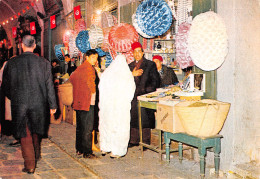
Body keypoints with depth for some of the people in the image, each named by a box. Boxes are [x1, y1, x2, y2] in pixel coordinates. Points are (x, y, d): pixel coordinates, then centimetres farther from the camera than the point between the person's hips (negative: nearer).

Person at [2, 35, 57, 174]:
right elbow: (49, 86, -3)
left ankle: (30, 165, 7)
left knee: (25, 135, 8)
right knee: (36, 131, 23)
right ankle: (36, 156, 39)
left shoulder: (11, 63, -4)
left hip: (19, 105, -1)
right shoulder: (44, 63, -5)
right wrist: (52, 105, 5)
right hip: (38, 104, 2)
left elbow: (5, 86, 4)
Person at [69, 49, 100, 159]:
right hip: (87, 103, -10)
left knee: (80, 127, 16)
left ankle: (79, 149, 24)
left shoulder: (80, 68, 13)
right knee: (87, 128, -6)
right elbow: (92, 87, -17)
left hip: (78, 102, 10)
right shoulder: (88, 68, -15)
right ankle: (87, 152, -3)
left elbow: (72, 78, 26)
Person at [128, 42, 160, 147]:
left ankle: (145, 142, 3)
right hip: (133, 97, 4)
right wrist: (132, 74, -7)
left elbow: (155, 80, 2)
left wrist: (147, 91, -9)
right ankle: (134, 141, 14)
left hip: (145, 96, -4)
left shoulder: (150, 65, 5)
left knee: (145, 120, -4)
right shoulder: (130, 66, 18)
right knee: (133, 118, 5)